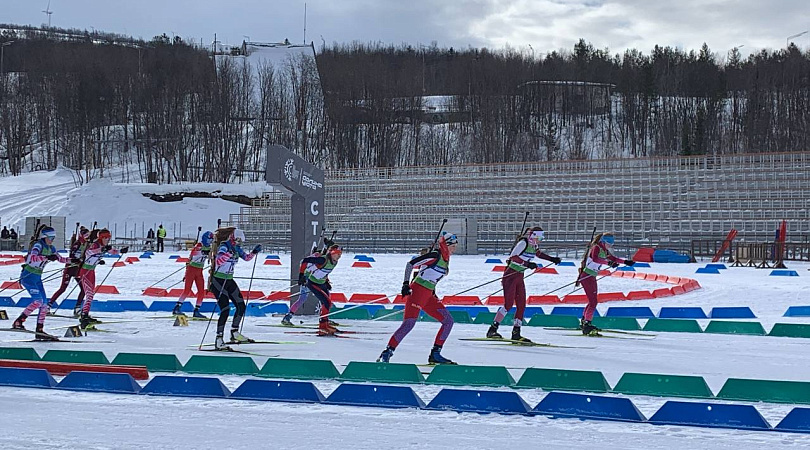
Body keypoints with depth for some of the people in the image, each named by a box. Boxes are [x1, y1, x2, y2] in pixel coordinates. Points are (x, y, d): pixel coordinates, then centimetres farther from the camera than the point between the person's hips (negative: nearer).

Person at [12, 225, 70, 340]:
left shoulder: (50, 248, 9)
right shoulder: (38, 245, -17)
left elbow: (60, 258, 22)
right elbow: (33, 257, -37)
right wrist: (47, 257, -48)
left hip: (37, 278, 8)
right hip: (28, 276, -8)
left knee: (45, 304, 3)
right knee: (38, 301, -21)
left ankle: (39, 331, 7)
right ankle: (18, 322, -15)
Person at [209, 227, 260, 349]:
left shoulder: (236, 248, 7)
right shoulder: (224, 247, -17)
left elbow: (246, 257, 22)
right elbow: (218, 261, -35)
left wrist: (254, 252, 4)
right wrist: (230, 253, -45)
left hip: (229, 281, 9)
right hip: (218, 281, -9)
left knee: (241, 306, 8)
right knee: (225, 309, -17)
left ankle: (234, 333, 22)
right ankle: (219, 340, -13)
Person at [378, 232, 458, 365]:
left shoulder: (445, 260, 14)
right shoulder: (435, 255, -11)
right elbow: (410, 264, -14)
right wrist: (405, 283, -21)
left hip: (429, 296, 9)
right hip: (417, 291, -9)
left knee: (448, 321, 5)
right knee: (408, 324, -19)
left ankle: (435, 354, 7)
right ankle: (387, 353, -13)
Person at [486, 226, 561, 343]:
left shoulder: (533, 246, 11)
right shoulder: (523, 243, -15)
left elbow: (538, 254, 34)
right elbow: (513, 257, -25)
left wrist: (552, 259, 30)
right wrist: (527, 264, -31)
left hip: (520, 277, 9)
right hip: (510, 275, -9)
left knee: (521, 305, 4)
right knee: (508, 304, -16)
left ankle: (516, 333, 9)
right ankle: (492, 330, -15)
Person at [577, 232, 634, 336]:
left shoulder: (604, 250, 12)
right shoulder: (596, 248, -16)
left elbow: (613, 258, 26)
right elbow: (595, 258, -36)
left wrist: (625, 261, 18)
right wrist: (608, 262, -42)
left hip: (592, 277, 10)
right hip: (586, 276, -10)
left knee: (593, 301, 17)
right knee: (593, 301, -14)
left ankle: (583, 322, 30)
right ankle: (587, 324, -15)